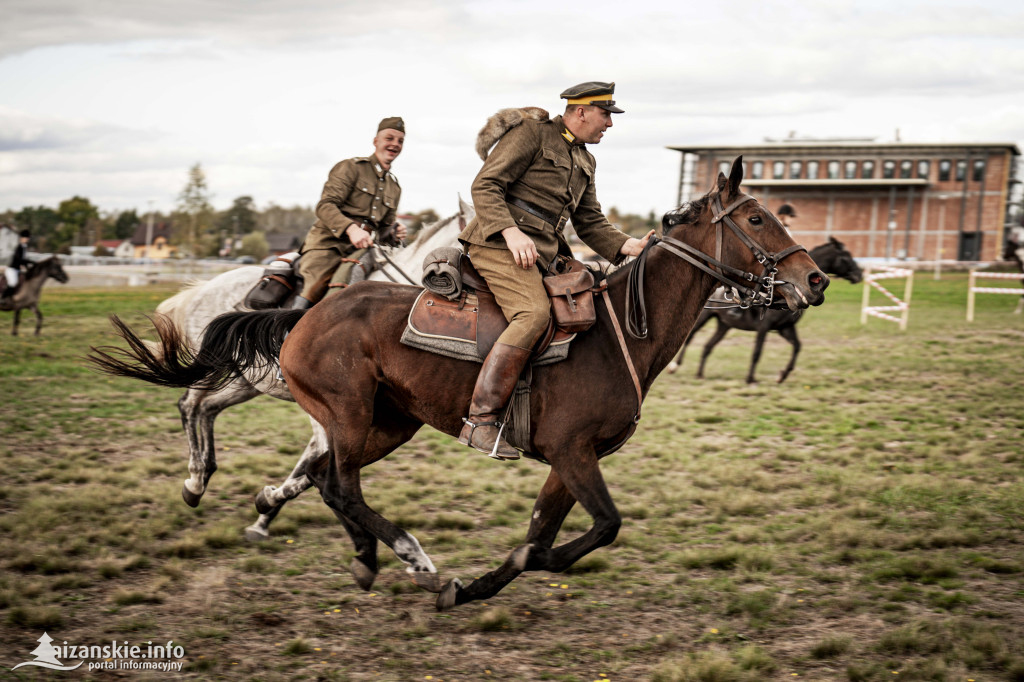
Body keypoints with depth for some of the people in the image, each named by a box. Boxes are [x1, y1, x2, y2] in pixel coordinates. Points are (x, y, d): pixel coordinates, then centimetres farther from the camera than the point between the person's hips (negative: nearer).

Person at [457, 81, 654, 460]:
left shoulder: (584, 161, 24)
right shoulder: (531, 133, -2)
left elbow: (589, 222, 22)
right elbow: (485, 186, -9)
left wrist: (626, 245, 2)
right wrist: (512, 232, -24)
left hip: (543, 252, 9)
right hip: (498, 242, -9)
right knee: (534, 312, -29)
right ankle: (480, 419, -33)